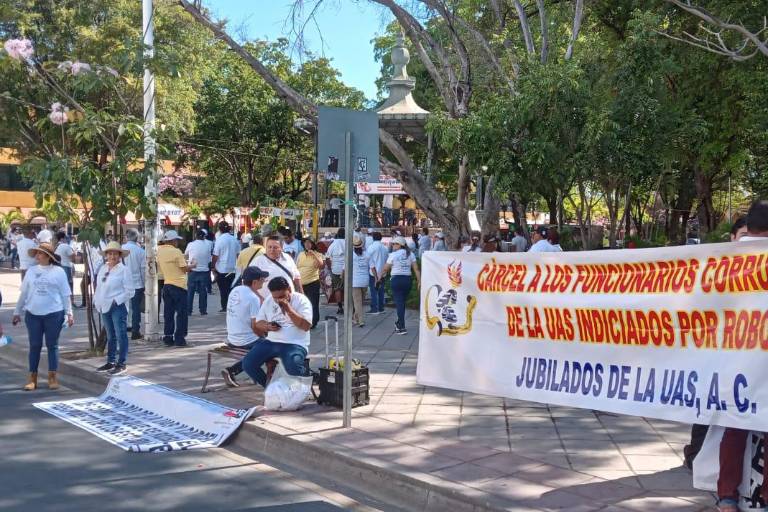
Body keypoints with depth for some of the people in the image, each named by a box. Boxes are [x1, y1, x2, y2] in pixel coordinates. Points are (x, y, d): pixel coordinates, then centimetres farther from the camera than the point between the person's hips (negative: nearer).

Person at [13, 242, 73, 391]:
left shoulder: (58, 271, 0)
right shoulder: (31, 271, 7)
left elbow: (65, 294, 1)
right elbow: (24, 293, 12)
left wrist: (69, 313, -3)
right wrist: (17, 312, 13)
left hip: (54, 314, -2)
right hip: (33, 314, 2)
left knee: (52, 345, 5)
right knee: (34, 346, 6)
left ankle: (52, 377, 13)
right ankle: (32, 378, 13)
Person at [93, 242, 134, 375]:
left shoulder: (124, 270, -8)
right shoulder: (103, 269, 12)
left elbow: (129, 291, -10)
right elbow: (99, 287, 19)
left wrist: (116, 300, -16)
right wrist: (97, 300, 5)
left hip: (118, 307, -7)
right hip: (105, 307, 7)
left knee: (120, 335, -3)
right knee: (110, 336, 15)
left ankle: (121, 364, 2)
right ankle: (110, 362, 24)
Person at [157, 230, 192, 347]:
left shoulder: (159, 251, 5)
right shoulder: (176, 252, -13)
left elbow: (160, 268, 13)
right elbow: (185, 268, -11)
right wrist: (192, 266, 7)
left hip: (166, 284, 6)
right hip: (179, 284, -6)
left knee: (168, 313, 11)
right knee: (181, 313, 1)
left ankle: (168, 338, 11)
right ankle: (179, 338, -1)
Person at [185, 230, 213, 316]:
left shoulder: (191, 245, -6)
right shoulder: (207, 246, -3)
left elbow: (185, 255, 12)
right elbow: (209, 259, 2)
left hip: (193, 271, -1)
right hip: (204, 270, 1)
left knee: (190, 291, 7)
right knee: (203, 291, 7)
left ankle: (188, 310, 8)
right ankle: (203, 311, 8)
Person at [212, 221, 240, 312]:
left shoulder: (220, 239, -13)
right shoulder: (235, 239, 2)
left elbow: (215, 255, -12)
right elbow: (238, 254, 8)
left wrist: (214, 266, -1)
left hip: (222, 268, -4)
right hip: (232, 268, 4)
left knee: (223, 289, 3)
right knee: (231, 288, 11)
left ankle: (225, 307, 3)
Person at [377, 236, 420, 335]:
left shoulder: (394, 255, -6)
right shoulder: (410, 254, 6)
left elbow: (386, 268, 0)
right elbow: (416, 269, 2)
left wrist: (380, 277, 15)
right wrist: (419, 281, 5)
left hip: (397, 280, -5)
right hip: (408, 280, 5)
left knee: (399, 303, -3)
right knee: (402, 303, 17)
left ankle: (402, 328, -7)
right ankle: (399, 324, 29)